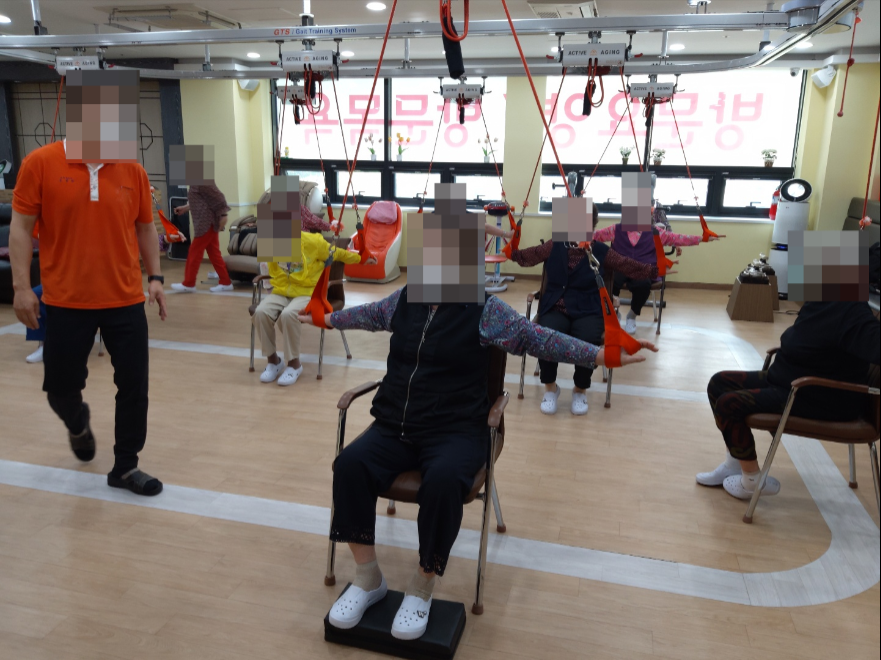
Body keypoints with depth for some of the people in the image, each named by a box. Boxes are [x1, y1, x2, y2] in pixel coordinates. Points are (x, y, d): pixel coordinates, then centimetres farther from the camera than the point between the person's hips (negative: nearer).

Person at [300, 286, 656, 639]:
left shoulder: (484, 309, -3)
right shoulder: (403, 299, 11)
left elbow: (537, 338, -7)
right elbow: (369, 314, 31)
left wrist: (602, 355, -16)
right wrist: (327, 318, 45)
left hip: (454, 432, -4)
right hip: (393, 427, 5)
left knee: (443, 482, -36)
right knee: (349, 464, -24)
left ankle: (422, 588, -9)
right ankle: (368, 578, -4)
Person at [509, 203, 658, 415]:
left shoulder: (601, 252, 4)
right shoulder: (555, 246, 7)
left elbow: (633, 268, 1)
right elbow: (526, 257, 2)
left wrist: (657, 270, -14)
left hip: (588, 311, 0)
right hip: (555, 308, 1)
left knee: (587, 342, -31)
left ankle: (580, 390, 2)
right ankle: (550, 387, 1)